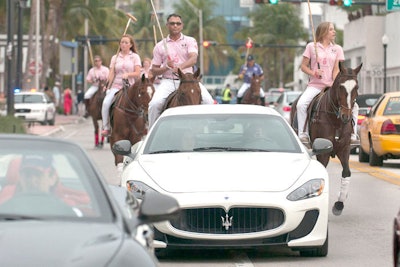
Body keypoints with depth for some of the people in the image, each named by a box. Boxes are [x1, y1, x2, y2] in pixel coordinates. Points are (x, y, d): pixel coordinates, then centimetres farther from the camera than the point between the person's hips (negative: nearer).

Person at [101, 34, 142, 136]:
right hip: (116, 86, 1)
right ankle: (106, 127, -15)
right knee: (106, 103, -25)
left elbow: (138, 73, 0)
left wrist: (128, 74, -20)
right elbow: (111, 73, 5)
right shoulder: (115, 58, 15)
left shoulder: (135, 57, 9)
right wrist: (108, 86, -10)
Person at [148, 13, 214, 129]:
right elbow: (154, 71, 13)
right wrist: (166, 67, -9)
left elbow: (193, 59, -12)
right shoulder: (160, 46, 11)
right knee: (155, 104, -24)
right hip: (168, 81, 0)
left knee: (208, 101, -21)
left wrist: (181, 67, -32)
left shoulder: (190, 41, 8)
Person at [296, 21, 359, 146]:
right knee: (301, 104, -29)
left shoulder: (337, 49, 11)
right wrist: (314, 73, -13)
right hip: (315, 85, -2)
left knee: (353, 105, -15)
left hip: (332, 86, 2)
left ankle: (353, 135, -6)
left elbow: (336, 69, 4)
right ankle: (303, 134, -20)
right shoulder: (311, 47, 5)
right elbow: (303, 66, 6)